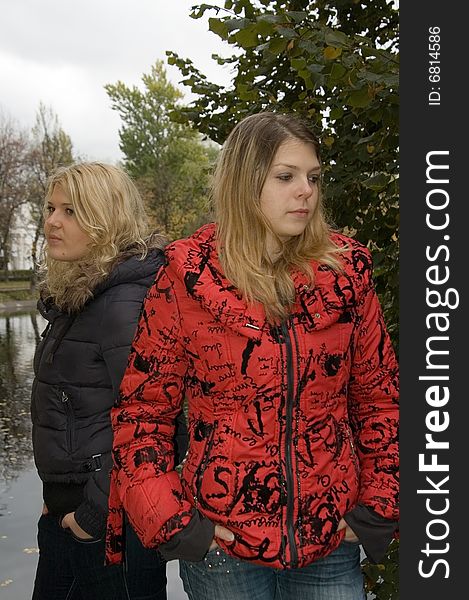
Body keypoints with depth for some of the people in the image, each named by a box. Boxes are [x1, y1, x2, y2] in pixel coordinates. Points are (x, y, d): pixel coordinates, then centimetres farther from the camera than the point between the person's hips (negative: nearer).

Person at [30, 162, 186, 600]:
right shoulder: (76, 297, 9)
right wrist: (57, 495, 15)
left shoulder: (123, 302, -20)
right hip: (63, 511, 9)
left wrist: (94, 514, -17)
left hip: (112, 518, -9)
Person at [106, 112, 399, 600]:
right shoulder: (186, 278, -9)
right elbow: (141, 408, -3)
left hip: (333, 543, 2)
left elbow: (378, 396, 6)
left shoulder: (346, 271, -2)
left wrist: (380, 504, 0)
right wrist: (167, 520, -9)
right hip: (221, 544, -1)